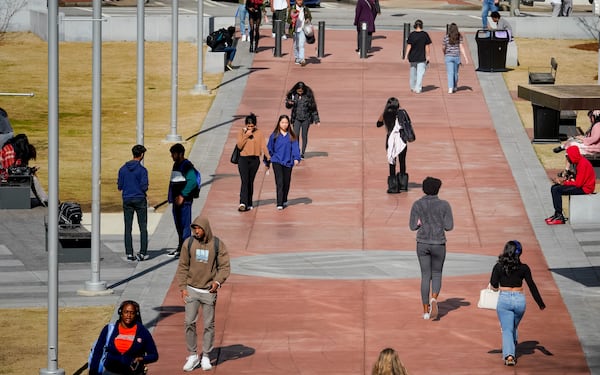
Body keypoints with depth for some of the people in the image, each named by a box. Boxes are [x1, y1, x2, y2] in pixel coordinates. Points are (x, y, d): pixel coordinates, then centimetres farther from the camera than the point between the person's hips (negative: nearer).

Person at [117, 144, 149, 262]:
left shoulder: (123, 169, 1)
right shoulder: (142, 170, -12)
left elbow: (119, 186, 3)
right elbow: (144, 187, -14)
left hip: (127, 200, 3)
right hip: (140, 199, -3)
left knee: (128, 228, 6)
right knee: (143, 228, 5)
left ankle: (129, 253, 3)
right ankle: (142, 253, 1)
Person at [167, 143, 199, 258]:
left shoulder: (187, 165, -14)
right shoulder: (176, 164, 16)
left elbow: (192, 182, -23)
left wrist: (182, 196, -24)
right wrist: (172, 197, 17)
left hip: (184, 200, -10)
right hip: (176, 200, 10)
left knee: (185, 224, -7)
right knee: (178, 224, 15)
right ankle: (180, 247, 24)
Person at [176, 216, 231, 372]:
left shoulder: (217, 245, -5)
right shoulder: (189, 243, -1)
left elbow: (225, 266, -4)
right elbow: (182, 266, 4)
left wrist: (218, 281, -21)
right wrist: (182, 287, -2)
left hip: (209, 291, -1)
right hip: (191, 290, 1)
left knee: (209, 325, 5)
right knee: (189, 323, -2)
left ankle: (206, 357, 15)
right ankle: (192, 356, 9)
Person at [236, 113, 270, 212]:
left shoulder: (259, 133, 2)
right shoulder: (242, 132, 1)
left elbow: (263, 145, -5)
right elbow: (239, 146, -8)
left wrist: (267, 156, -20)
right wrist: (246, 136, -16)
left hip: (255, 160, 1)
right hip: (243, 159, -1)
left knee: (250, 181, 8)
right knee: (245, 181, -13)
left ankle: (249, 204, 17)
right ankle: (243, 203, -21)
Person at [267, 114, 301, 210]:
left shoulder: (292, 136, 3)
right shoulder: (274, 135, 0)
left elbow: (295, 147, -2)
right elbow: (269, 148, 5)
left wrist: (296, 158, -17)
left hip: (288, 162, 2)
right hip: (277, 162, -2)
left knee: (286, 182, 11)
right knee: (279, 182, -11)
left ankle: (284, 201, 30)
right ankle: (279, 203, -12)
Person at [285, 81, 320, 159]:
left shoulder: (308, 96, -7)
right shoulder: (293, 95, -2)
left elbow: (313, 108, -3)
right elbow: (287, 106, 9)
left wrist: (317, 120, -5)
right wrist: (289, 103, -16)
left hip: (306, 119, -1)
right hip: (296, 118, 1)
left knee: (304, 136, 5)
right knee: (295, 136, -8)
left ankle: (302, 153, 15)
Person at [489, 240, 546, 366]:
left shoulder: (499, 267, -5)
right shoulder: (523, 268, -1)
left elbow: (493, 285, -7)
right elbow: (532, 286, 2)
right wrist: (540, 303, 8)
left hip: (504, 299, -2)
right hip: (519, 300, 2)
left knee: (507, 330, 0)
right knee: (514, 328, 24)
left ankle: (508, 354, -19)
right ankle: (512, 352, 29)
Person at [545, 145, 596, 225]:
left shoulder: (583, 164, -21)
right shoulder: (578, 162, 9)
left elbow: (578, 183, -23)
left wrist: (563, 182, -15)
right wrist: (565, 179, -5)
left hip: (584, 188, -10)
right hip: (580, 184, 10)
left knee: (556, 190, -18)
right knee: (554, 188, 8)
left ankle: (560, 217, -14)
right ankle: (557, 214, 8)